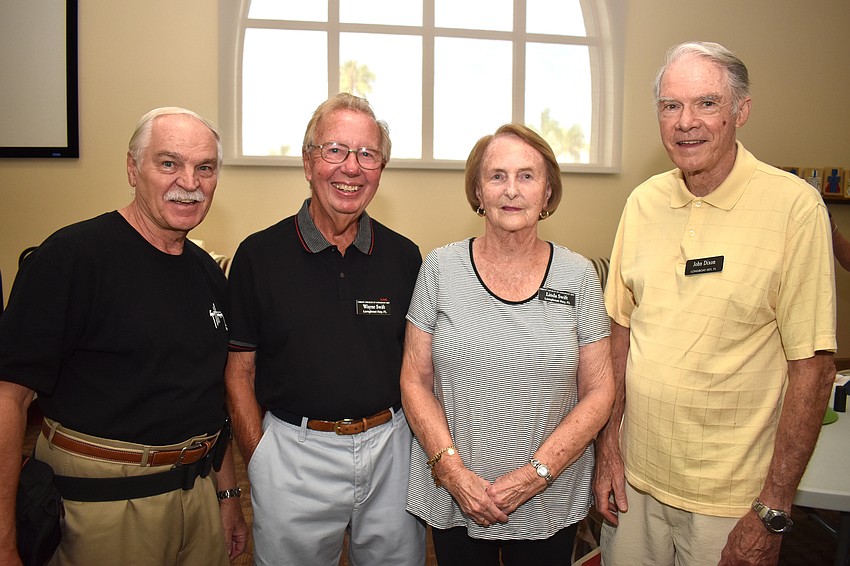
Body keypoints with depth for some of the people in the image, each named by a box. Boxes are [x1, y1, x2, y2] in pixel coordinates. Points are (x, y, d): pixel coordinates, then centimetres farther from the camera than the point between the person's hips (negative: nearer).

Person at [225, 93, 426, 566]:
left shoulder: (403, 257, 0)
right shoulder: (259, 255, -7)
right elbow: (239, 372, -3)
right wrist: (261, 463, -7)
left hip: (391, 446, 3)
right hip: (293, 453, -2)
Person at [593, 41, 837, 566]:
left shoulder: (794, 205, -14)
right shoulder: (644, 201, -1)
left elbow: (813, 365, -13)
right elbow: (623, 328, 5)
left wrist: (773, 512, -12)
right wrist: (608, 444, 3)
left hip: (729, 498, -4)